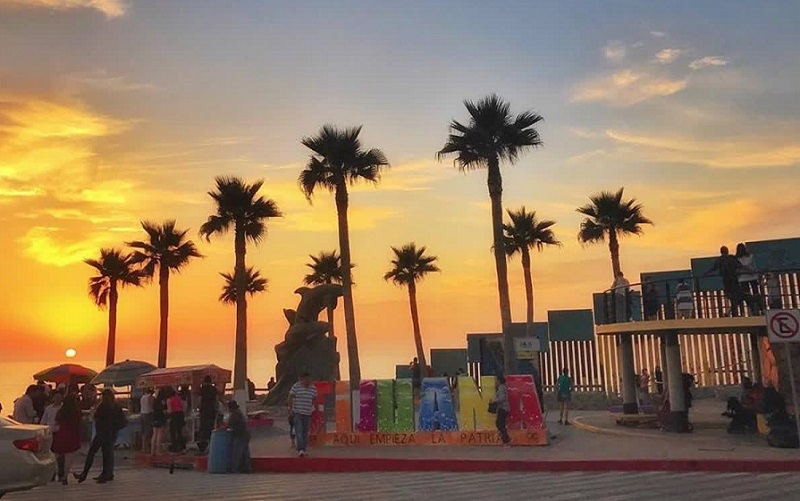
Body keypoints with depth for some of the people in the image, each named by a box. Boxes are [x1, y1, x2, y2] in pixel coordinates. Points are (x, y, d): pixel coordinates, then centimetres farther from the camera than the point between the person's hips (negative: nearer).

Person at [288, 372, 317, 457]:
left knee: (305, 432, 7)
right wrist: (290, 408, -9)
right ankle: (301, 449, -20)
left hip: (307, 413, 5)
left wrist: (313, 409, 13)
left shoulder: (313, 388, 6)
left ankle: (302, 449, 15)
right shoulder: (296, 386, -7)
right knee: (299, 431, -13)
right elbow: (290, 397, -6)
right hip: (297, 412, -5)